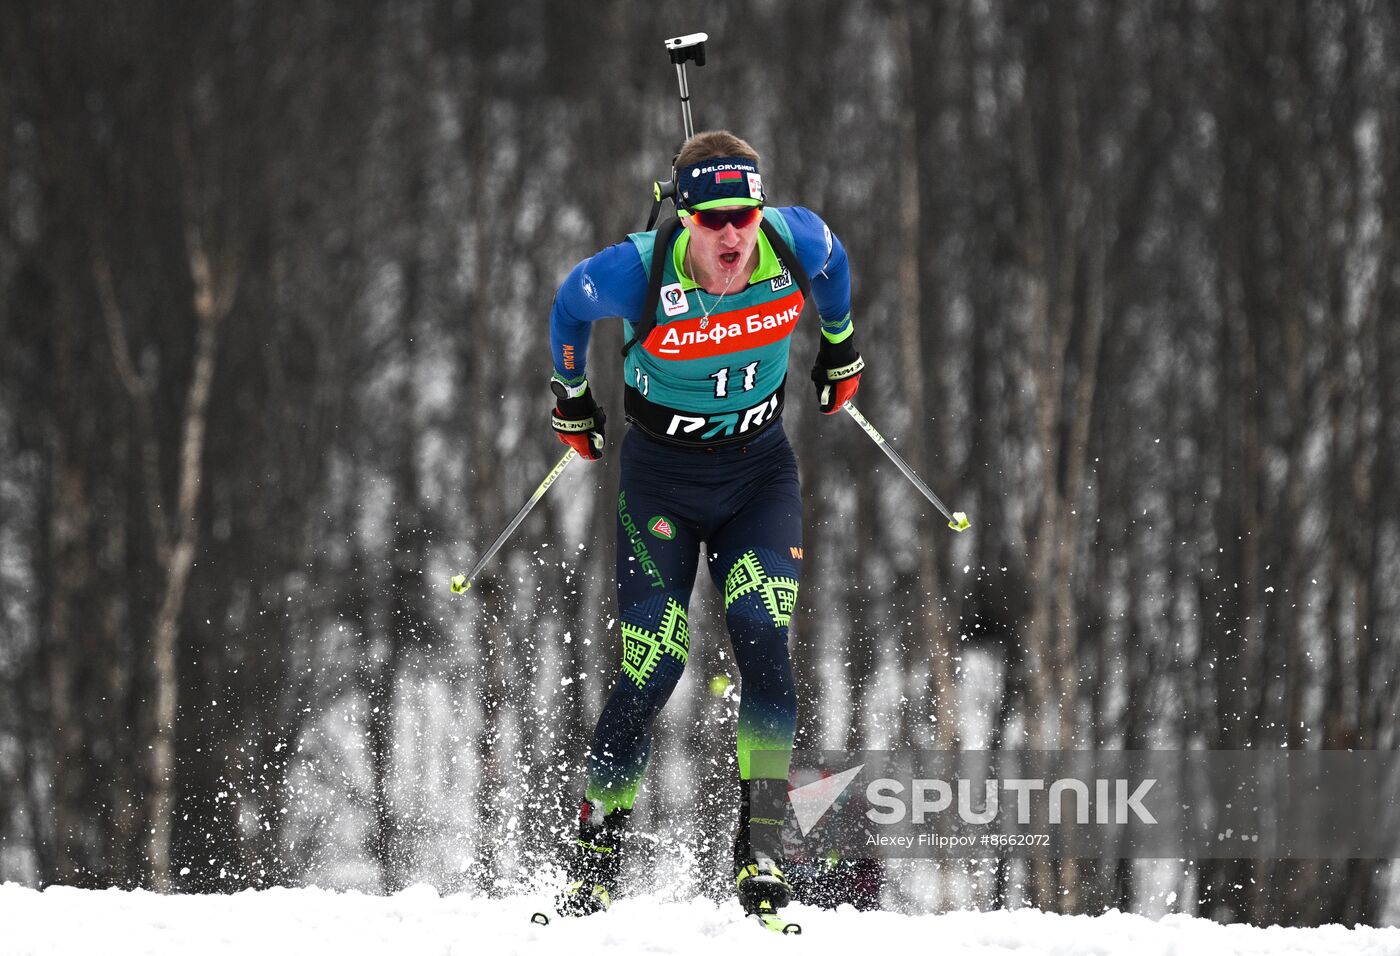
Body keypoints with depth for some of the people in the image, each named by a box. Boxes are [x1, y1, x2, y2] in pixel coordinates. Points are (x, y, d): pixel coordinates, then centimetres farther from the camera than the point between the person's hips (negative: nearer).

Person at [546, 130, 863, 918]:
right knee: (651, 671, -8)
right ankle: (597, 856, 8)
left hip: (760, 473, 2)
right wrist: (572, 398, 12)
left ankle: (762, 849, -15)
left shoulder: (797, 243, -18)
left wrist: (840, 347, 23)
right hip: (662, 476, -2)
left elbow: (832, 263, 9)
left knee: (763, 641, -17)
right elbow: (571, 307, -2)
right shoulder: (637, 275, -25)